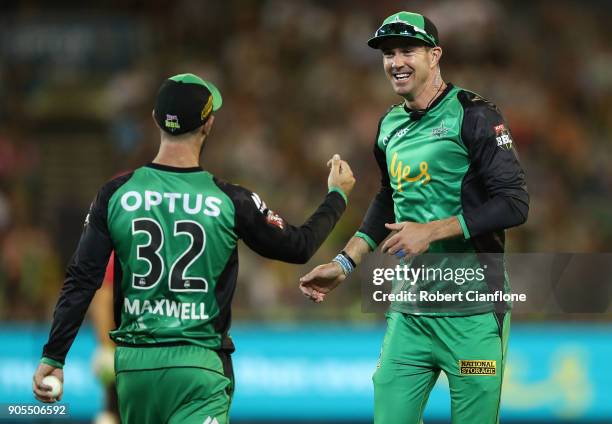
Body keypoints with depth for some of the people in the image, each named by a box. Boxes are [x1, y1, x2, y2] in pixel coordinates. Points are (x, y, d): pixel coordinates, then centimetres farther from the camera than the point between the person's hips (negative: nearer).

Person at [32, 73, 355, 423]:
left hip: (133, 364, 3)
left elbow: (81, 280, -2)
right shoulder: (230, 201, -6)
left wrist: (53, 357, 3)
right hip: (198, 365, -3)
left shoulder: (116, 194, -1)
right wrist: (337, 196, 25)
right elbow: (298, 247, 8)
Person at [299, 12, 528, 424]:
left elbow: (514, 203, -14)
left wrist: (430, 231, -16)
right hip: (409, 309, 6)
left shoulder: (473, 117, -8)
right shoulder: (391, 126, 13)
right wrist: (344, 264, 18)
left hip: (472, 313, -6)